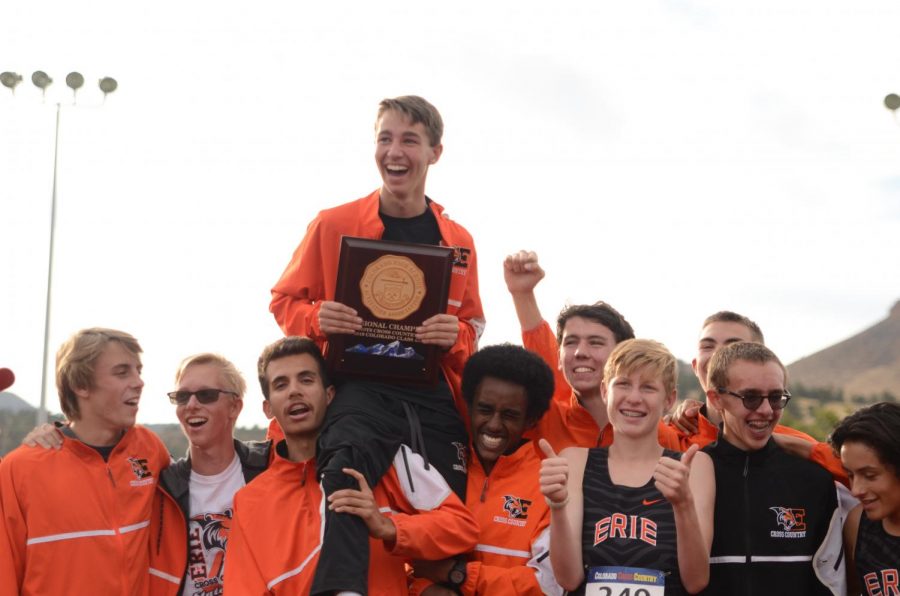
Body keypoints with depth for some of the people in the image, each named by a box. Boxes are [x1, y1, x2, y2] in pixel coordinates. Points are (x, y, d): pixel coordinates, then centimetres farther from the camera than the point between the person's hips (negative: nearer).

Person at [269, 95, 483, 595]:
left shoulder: (458, 241, 15)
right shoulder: (333, 224, 7)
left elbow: (472, 326, 20)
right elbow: (285, 300, 13)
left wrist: (455, 336, -5)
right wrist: (318, 319, -11)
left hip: (434, 393, 4)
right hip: (361, 388, -3)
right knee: (344, 474, -34)